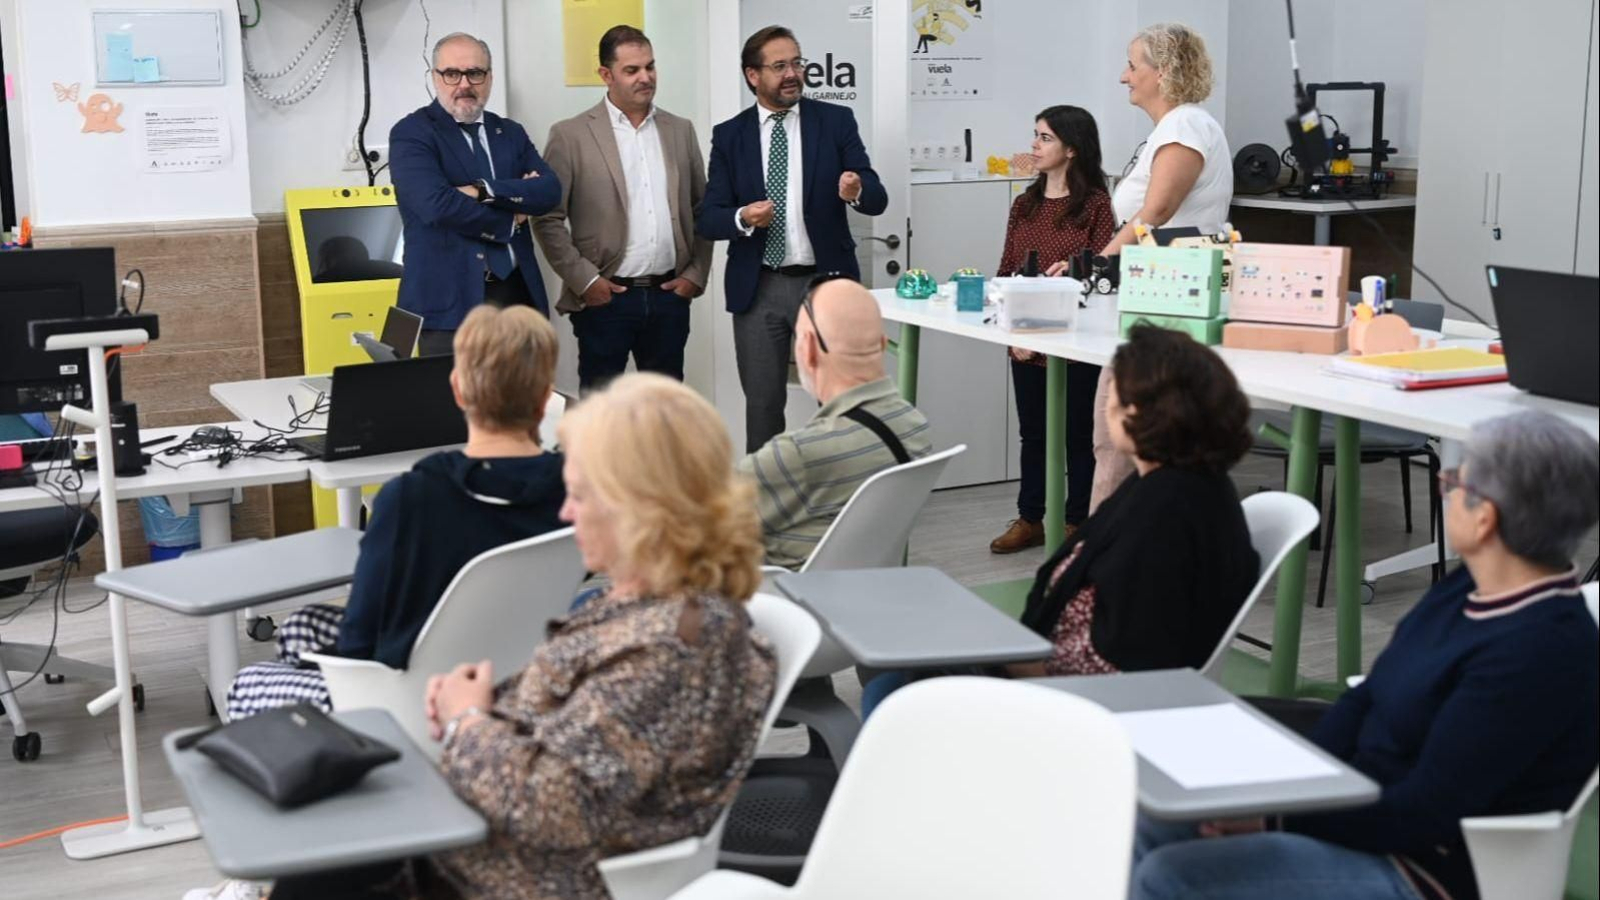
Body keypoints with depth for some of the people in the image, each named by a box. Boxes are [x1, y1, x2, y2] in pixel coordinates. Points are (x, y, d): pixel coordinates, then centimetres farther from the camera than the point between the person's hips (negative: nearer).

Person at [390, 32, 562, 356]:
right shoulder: (411, 134, -3)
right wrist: (511, 219, -7)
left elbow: (550, 191, -1)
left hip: (518, 294, 5)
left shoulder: (511, 132, 15)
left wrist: (484, 191, -15)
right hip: (450, 301, -5)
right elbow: (436, 204, -18)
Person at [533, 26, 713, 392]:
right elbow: (547, 219, -4)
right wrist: (584, 280, -9)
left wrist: (696, 273, 4)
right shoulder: (571, 135, -3)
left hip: (670, 296, 4)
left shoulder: (680, 130, 10)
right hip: (605, 298, -4)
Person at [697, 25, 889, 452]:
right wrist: (742, 218, -22)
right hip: (758, 289, 1)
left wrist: (856, 191, -28)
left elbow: (877, 199, -5)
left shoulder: (836, 120, 1)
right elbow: (707, 218, -1)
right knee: (762, 405, 9)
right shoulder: (728, 135, 3)